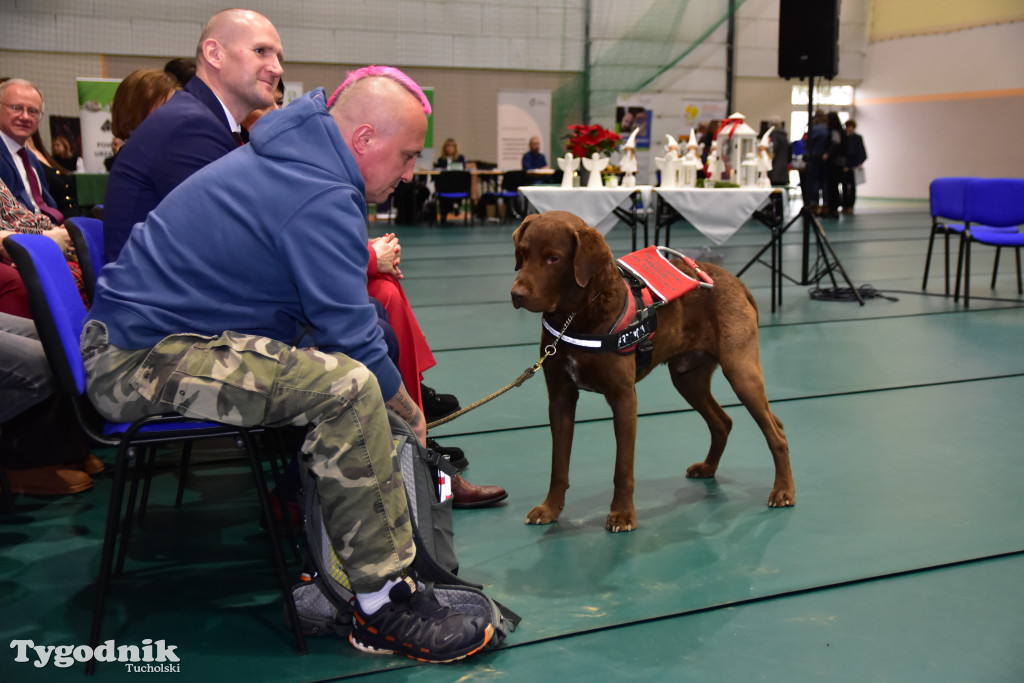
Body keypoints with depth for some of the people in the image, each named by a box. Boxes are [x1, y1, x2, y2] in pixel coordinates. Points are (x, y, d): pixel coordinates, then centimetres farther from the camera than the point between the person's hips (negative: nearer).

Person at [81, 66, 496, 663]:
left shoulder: (288, 158, 13)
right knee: (347, 386, -28)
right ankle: (385, 606, -21)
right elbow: (352, 339, -17)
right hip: (141, 361, -11)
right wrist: (407, 410, -3)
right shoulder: (323, 200, -20)